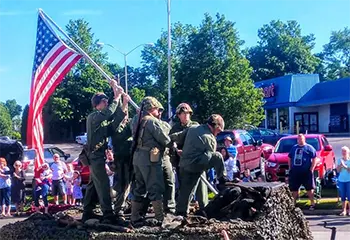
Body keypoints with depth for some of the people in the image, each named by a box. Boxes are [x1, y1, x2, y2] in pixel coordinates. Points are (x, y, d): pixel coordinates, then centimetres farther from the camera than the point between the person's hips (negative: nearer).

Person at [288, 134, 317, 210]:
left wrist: (311, 169, -11)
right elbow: (289, 158, 21)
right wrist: (290, 168, 10)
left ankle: (312, 204, 6)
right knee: (294, 189, 9)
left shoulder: (309, 148, 1)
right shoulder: (294, 148, 16)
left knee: (309, 189, -1)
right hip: (294, 172, 4)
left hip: (306, 172, -4)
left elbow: (314, 159, -3)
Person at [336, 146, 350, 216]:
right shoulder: (339, 160, 5)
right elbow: (338, 170, 1)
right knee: (343, 196, 5)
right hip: (341, 180, 3)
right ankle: (344, 210, 9)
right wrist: (340, 165, -15)